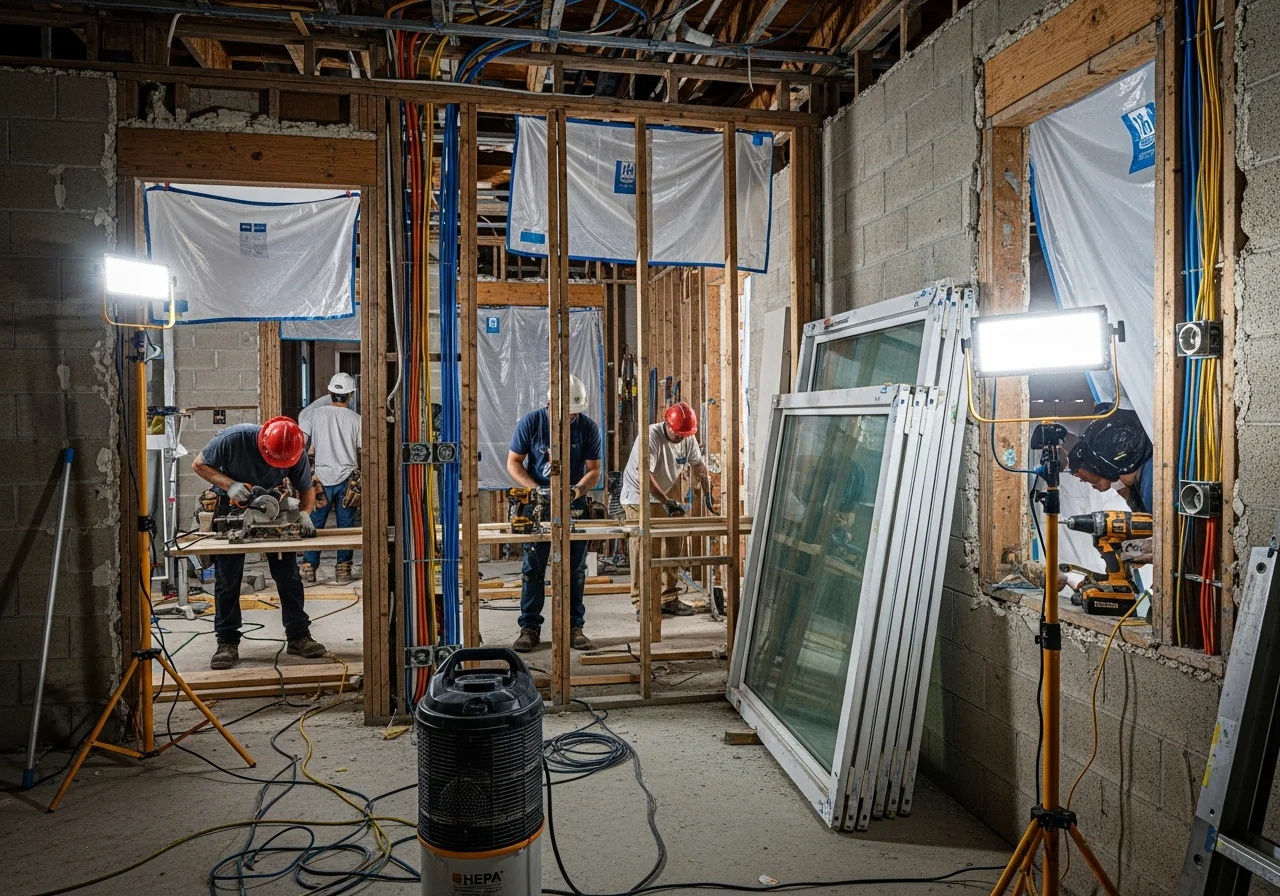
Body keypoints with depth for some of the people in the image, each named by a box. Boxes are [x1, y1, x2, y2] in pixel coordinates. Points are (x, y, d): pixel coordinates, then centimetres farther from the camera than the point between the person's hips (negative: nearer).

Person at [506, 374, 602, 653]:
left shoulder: (588, 427, -9)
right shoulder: (531, 422, -12)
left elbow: (594, 470, -5)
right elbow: (513, 463, -6)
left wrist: (579, 489, -26)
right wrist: (535, 488, -21)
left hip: (574, 505, 1)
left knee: (575, 569, 5)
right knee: (533, 567, 2)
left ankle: (574, 626, 15)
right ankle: (530, 628, 12)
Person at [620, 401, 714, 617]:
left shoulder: (688, 440, -3)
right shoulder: (651, 436, -24)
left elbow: (700, 466, 11)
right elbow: (645, 476, -31)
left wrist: (708, 495, 5)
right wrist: (667, 501, -32)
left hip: (664, 497, 7)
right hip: (638, 497, -7)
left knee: (672, 549, 7)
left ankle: (669, 599, 17)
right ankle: (641, 604, -6)